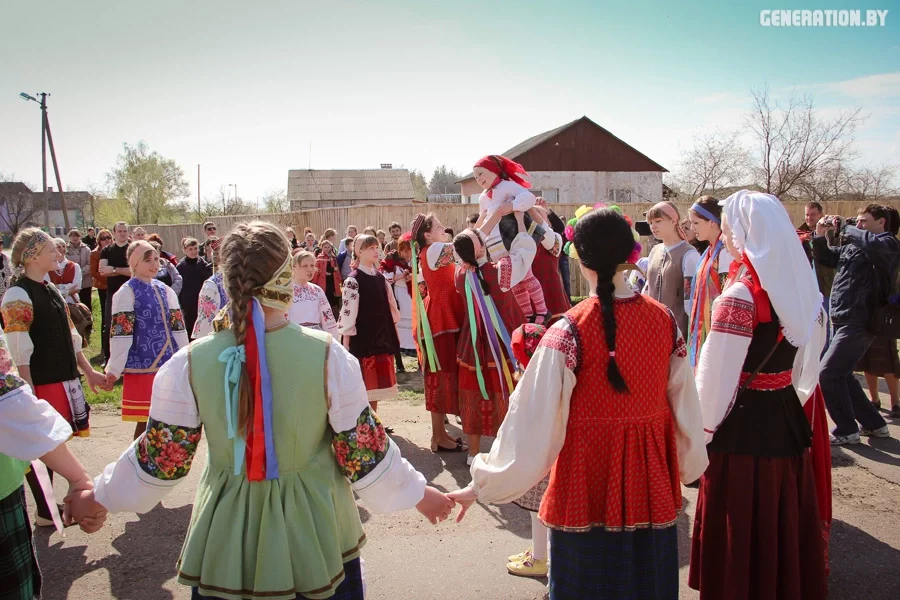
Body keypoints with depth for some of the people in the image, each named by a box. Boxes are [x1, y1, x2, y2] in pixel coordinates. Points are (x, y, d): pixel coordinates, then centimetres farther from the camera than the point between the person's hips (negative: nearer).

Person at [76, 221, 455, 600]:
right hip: (316, 539, 0)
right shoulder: (328, 356, -18)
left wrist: (98, 497, 16)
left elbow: (158, 462, -4)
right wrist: (419, 493, 5)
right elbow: (364, 455, -12)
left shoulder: (189, 364, -14)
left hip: (227, 543, 1)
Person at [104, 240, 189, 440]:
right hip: (141, 367, -5)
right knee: (144, 421, 2)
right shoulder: (126, 293, -7)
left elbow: (178, 327, 14)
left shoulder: (165, 290, 11)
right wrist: (114, 370, -14)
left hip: (169, 365, 6)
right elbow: (120, 333, -11)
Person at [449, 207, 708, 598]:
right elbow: (686, 402, 2)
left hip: (590, 481, -4)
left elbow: (533, 419, -19)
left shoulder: (570, 330, -18)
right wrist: (690, 466, 19)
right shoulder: (664, 320, -5)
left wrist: (483, 486, -10)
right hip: (650, 478, 4)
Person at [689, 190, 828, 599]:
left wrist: (703, 430, -7)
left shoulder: (740, 295, -20)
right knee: (784, 518, 21)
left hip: (743, 426, -7)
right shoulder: (800, 284, 2)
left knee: (741, 529, 8)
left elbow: (717, 375, -18)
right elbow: (809, 359, 11)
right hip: (788, 419, 7)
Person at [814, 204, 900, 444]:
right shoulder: (851, 247, 14)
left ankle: (847, 431, 4)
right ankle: (874, 424, 30)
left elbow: (874, 244, -32)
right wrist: (820, 235, 8)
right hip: (842, 322, 9)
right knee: (841, 375, 16)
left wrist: (848, 230, -16)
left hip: (858, 324, -9)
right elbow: (825, 257, 25)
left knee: (828, 374, -10)